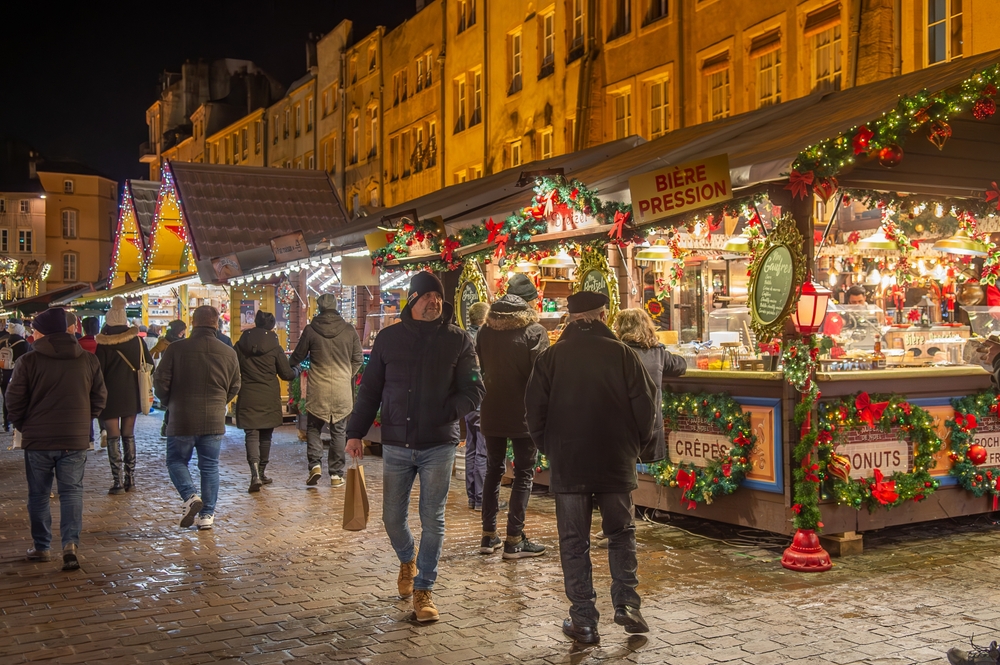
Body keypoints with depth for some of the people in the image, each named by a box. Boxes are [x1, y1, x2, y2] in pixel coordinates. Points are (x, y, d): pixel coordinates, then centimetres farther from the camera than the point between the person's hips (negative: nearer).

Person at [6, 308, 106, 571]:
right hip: (76, 440, 2)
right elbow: (99, 398, 5)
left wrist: (24, 426, 11)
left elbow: (14, 400, -5)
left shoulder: (28, 361, -8)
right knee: (72, 491, 7)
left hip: (38, 440, -2)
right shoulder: (88, 360, 1)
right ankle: (71, 543, -10)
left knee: (38, 494, 13)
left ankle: (41, 547, 18)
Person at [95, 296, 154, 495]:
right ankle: (130, 480, 14)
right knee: (129, 436, 13)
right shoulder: (136, 339, -1)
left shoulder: (104, 343, -10)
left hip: (111, 395, -4)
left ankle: (118, 482, -2)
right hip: (132, 394, 4)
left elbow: (98, 371, -8)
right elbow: (149, 363, 3)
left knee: (114, 437, 1)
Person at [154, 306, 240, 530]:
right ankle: (207, 515, 12)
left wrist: (169, 402, 12)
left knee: (176, 461, 15)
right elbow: (234, 387, 9)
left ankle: (190, 495, -8)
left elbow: (160, 381, -8)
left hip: (182, 420, -2)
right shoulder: (228, 353, -1)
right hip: (214, 421, 2)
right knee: (210, 467, 11)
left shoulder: (176, 349, -10)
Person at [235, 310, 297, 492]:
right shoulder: (274, 347, -5)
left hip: (247, 398, 0)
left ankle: (255, 472, -21)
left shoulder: (240, 346, -1)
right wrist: (295, 371, 21)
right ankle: (261, 473, 22)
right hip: (268, 398, 0)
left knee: (251, 435, -2)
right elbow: (286, 374, 0)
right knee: (265, 436, 15)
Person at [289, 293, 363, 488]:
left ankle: (315, 464, -6)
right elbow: (358, 359, 5)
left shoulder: (311, 329, -4)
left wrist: (290, 366, 28)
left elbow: (297, 357, 6)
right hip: (343, 389, 1)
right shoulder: (349, 330, -1)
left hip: (317, 388, -1)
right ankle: (336, 474, 10)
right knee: (339, 431, 9)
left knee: (313, 428, 12)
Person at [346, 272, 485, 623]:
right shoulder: (389, 338, 5)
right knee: (392, 517, 10)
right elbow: (369, 390, 9)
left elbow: (474, 392, 0)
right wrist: (356, 432, 4)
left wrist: (445, 413, -16)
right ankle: (407, 561, 40)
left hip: (438, 445, -2)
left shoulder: (458, 340, 0)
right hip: (396, 445, 2)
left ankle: (424, 588, 16)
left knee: (432, 520, 2)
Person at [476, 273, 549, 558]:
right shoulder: (534, 331, -12)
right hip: (523, 414, -5)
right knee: (523, 474, 3)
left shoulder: (487, 329, 4)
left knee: (493, 470, 16)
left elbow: (479, 368, 12)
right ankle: (514, 540, 3)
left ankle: (488, 535, 19)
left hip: (491, 413, 5)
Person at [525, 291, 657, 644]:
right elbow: (646, 407, -4)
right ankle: (626, 604, 9)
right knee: (622, 534, 17)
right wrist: (634, 446, 11)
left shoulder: (550, 357, -2)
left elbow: (534, 412, -2)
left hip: (567, 465, 0)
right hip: (616, 465, 0)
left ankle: (583, 620, 9)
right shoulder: (623, 354, -4)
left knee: (574, 542, 7)